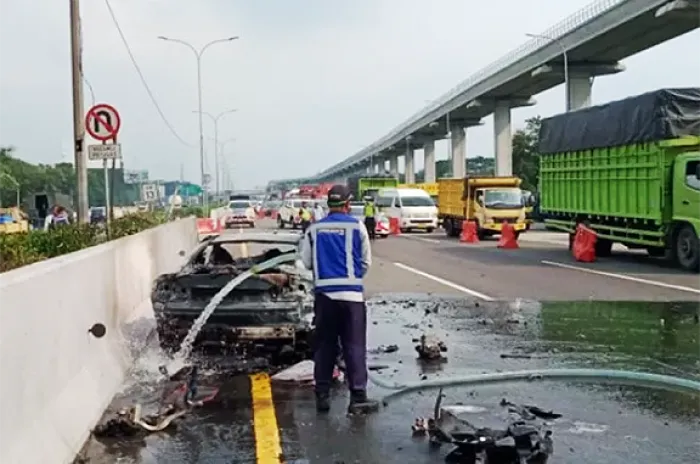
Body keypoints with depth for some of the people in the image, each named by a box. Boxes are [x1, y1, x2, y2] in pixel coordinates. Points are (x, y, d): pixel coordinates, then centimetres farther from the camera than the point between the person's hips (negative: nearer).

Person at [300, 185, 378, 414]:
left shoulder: (314, 229, 4)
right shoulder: (356, 226, -3)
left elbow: (307, 261, 8)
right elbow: (366, 261, 4)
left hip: (324, 293, 3)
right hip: (351, 293, -3)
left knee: (324, 346, 10)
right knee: (354, 346, 1)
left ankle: (322, 395, 13)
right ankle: (358, 397, 0)